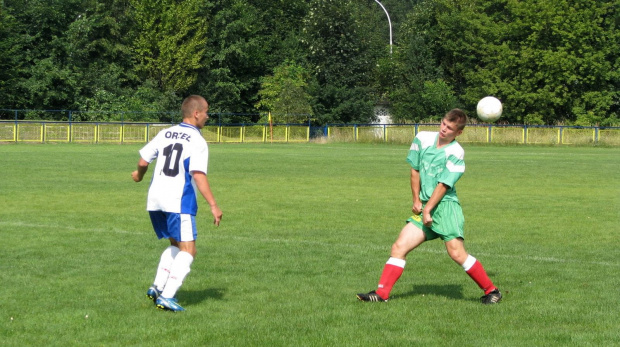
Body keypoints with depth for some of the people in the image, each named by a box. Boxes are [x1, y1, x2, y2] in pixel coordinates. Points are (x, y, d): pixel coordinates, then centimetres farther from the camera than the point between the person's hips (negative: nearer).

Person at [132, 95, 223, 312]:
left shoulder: (165, 134, 12)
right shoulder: (197, 141, -7)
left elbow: (143, 161, 12)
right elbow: (198, 175, -17)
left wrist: (139, 175, 34)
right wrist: (213, 205, -17)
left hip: (155, 200, 7)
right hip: (179, 202, -7)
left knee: (176, 245, 22)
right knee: (188, 250, -2)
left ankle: (157, 287, 13)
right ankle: (166, 296, -11)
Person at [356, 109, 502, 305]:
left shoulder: (456, 153, -9)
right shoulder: (423, 139, 7)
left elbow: (443, 185, -12)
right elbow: (415, 170, 15)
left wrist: (427, 209, -14)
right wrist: (417, 201, 10)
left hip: (445, 206, -6)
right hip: (424, 206, 6)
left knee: (457, 253, -13)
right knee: (399, 247, -1)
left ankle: (491, 291, 0)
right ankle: (381, 294, 0)